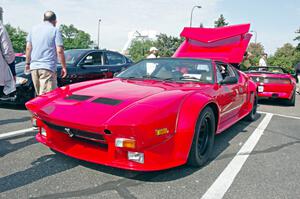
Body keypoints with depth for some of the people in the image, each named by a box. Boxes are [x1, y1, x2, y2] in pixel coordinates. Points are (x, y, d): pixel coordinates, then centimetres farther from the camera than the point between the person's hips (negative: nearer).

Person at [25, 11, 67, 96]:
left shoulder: (34, 29, 14)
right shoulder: (55, 30, -2)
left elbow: (28, 47, 13)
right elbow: (59, 51, -9)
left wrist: (27, 63, 22)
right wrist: (64, 67, -3)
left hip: (34, 67, 6)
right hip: (48, 67, -6)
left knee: (39, 94, 15)